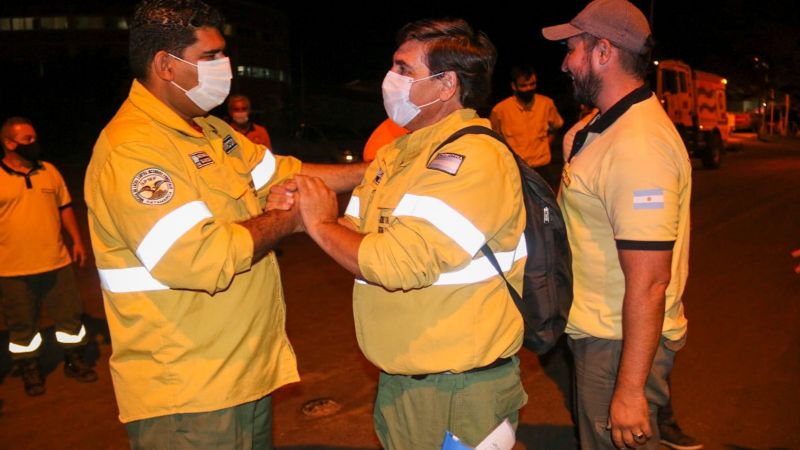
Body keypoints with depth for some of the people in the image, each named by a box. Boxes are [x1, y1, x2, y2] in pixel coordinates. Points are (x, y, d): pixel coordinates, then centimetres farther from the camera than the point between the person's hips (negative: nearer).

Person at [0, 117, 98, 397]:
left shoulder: (49, 171, 8)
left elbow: (64, 207, 14)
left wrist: (77, 240, 9)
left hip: (57, 262, 4)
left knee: (70, 315, 11)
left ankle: (74, 362, 28)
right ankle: (30, 371, 25)